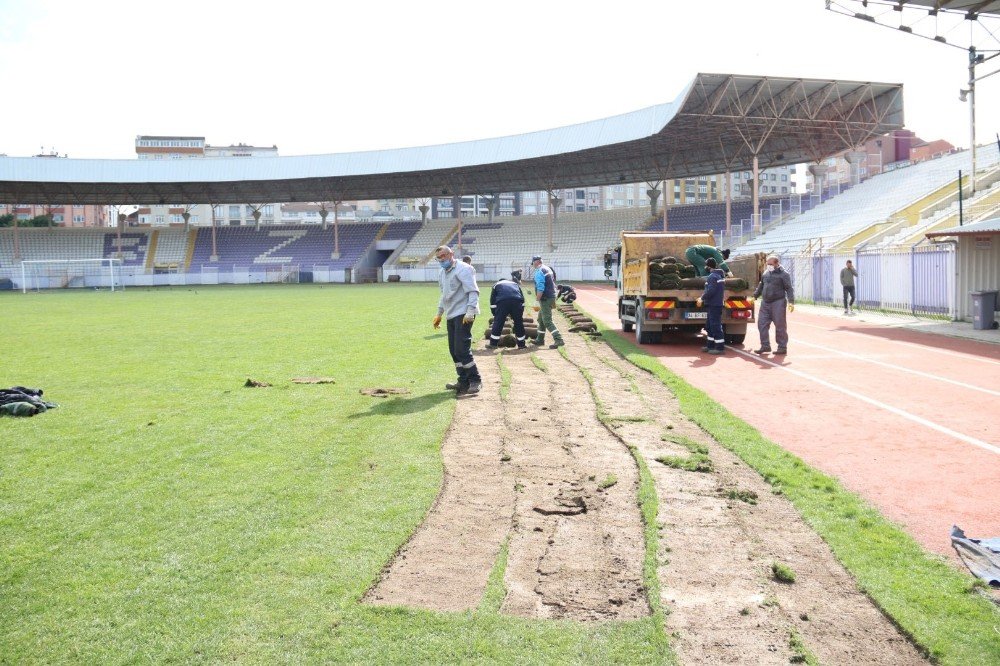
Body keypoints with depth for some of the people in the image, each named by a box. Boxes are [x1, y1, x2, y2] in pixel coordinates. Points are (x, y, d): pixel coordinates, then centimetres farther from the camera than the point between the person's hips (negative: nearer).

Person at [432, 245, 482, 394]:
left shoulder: (463, 269, -10)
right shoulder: (442, 273, 18)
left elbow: (473, 291, -18)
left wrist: (470, 312, -27)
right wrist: (439, 314, 31)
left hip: (463, 315, -9)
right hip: (451, 315, 9)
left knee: (462, 349, -15)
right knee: (454, 350, 9)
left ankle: (475, 380, -6)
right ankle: (463, 382, 17)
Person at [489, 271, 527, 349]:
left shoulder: (497, 285, 30)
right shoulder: (515, 284, 36)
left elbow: (492, 301, 22)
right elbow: (522, 299, 29)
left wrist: (495, 314, 25)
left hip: (502, 302, -2)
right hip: (517, 302, 2)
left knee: (498, 323, 8)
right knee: (519, 323, 15)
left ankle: (493, 344, 14)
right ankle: (521, 344, 22)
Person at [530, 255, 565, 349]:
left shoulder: (539, 272, -15)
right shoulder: (548, 269, 15)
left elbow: (540, 288, -23)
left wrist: (537, 300, -19)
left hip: (545, 299, -10)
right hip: (552, 296, 10)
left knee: (547, 321, -12)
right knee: (541, 319, 21)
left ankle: (559, 340, -21)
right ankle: (540, 339, 29)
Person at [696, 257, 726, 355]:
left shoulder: (713, 276, -17)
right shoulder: (720, 275, 15)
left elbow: (710, 291, -25)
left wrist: (702, 298, -9)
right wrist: (703, 298, 19)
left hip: (714, 305, -10)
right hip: (717, 303, 10)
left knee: (716, 326, -7)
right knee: (711, 325, 18)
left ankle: (720, 347, -6)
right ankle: (710, 345, 24)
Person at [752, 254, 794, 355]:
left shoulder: (783, 274, -5)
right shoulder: (766, 273, 14)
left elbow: (789, 289, -9)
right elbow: (761, 286, 26)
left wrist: (791, 302, -18)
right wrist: (754, 296, 30)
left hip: (778, 303, -6)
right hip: (765, 303, 6)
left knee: (780, 326, -1)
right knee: (762, 324, 3)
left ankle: (782, 347, 6)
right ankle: (765, 346, 11)